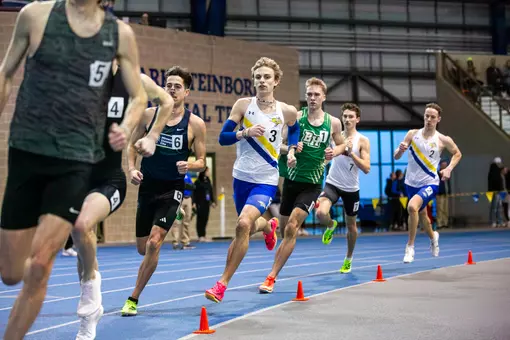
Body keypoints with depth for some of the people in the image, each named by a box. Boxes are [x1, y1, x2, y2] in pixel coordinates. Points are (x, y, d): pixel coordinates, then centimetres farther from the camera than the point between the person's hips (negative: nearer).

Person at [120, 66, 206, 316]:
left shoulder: (195, 124, -7)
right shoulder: (149, 115, -1)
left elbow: (201, 162, -1)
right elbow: (133, 145, 9)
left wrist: (189, 166, -23)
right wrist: (131, 169, -8)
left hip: (172, 190, -3)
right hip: (147, 187, 3)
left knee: (153, 243, -16)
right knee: (142, 248, 10)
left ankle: (133, 299, -2)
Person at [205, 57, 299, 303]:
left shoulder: (287, 111, -4)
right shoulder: (243, 105, -5)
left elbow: (294, 129, 19)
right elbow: (222, 138, -7)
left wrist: (292, 151, 3)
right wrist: (245, 133, -23)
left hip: (266, 181, -3)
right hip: (242, 177, 3)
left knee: (244, 224, -24)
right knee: (248, 227, 20)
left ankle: (222, 283, -14)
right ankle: (268, 226, 60)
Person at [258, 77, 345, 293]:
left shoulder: (333, 123, -1)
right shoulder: (295, 117, -4)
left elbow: (341, 145, 16)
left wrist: (335, 152, -6)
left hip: (312, 184, -1)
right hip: (292, 179, 2)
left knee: (291, 229, -15)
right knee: (287, 229, 11)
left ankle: (272, 277, -13)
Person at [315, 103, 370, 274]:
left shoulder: (362, 141, -7)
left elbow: (366, 168, -15)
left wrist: (351, 152, -24)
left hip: (351, 188, -1)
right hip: (332, 183, 1)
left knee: (351, 225, 13)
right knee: (321, 213, -26)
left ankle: (349, 259, 36)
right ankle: (331, 226, 12)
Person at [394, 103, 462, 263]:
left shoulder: (443, 140, -8)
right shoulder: (413, 134, -3)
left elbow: (457, 154, 11)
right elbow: (396, 157, -3)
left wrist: (449, 168, -5)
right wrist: (400, 150, -25)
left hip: (430, 183, -4)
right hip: (411, 183, 4)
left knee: (412, 207, -30)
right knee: (421, 214, 22)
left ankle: (410, 246, -15)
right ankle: (433, 236, 55)